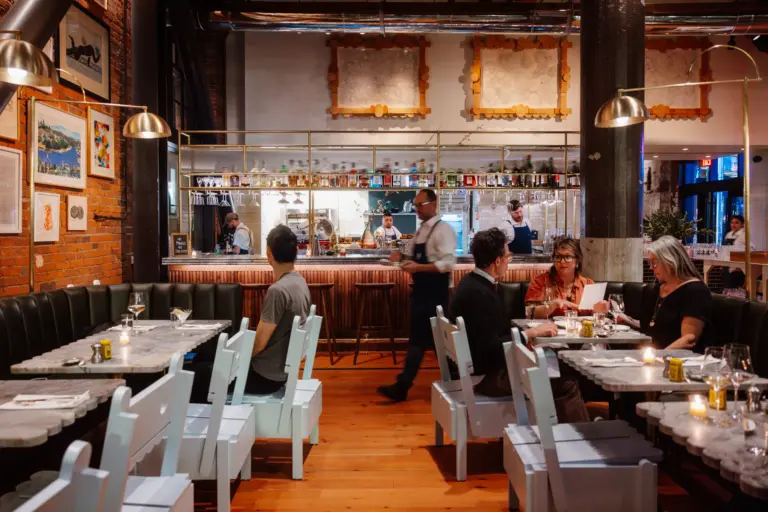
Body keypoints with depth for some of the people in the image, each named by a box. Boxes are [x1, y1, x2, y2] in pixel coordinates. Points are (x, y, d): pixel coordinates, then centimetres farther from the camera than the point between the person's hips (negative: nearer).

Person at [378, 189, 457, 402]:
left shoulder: (443, 230, -14)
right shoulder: (420, 230, 13)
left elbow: (448, 263, -23)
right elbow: (413, 256, 21)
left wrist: (418, 267, -27)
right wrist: (401, 257, -1)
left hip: (435, 293, -9)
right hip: (420, 290, 9)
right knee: (418, 338, 12)